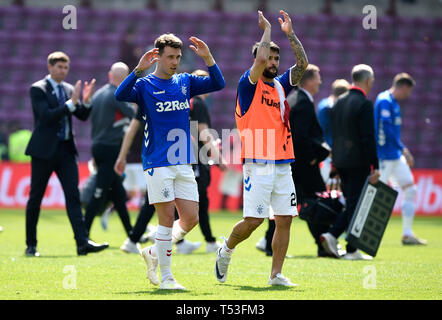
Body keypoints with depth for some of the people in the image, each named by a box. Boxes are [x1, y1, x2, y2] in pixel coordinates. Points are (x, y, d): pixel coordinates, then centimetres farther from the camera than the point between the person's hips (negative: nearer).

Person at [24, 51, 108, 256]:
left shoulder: (69, 89, 12)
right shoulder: (38, 89, -5)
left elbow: (83, 116, 9)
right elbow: (46, 116, -18)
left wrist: (85, 101, -10)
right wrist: (71, 102, -22)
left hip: (66, 149, 5)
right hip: (44, 150, -5)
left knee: (73, 195, -7)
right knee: (35, 198, 4)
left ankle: (82, 242, -15)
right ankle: (31, 245, 14)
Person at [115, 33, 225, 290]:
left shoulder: (185, 82, 13)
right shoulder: (145, 85, -2)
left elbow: (218, 84, 8)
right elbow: (121, 95, -21)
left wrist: (208, 57, -6)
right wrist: (139, 69, -31)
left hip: (184, 162, 5)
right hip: (158, 162, -5)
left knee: (191, 219, 1)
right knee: (168, 217, -7)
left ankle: (154, 253, 22)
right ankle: (166, 277, 1)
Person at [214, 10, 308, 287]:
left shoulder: (281, 85, 16)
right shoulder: (249, 84, -2)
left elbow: (303, 64, 7)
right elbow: (260, 59, -20)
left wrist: (290, 33, 2)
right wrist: (267, 30, -7)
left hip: (282, 165, 6)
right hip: (258, 164, -6)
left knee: (284, 219, 0)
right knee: (253, 219, -8)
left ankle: (276, 275, 4)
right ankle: (227, 250, 19)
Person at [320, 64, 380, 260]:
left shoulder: (339, 102, 10)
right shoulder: (364, 104, -13)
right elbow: (368, 138, -17)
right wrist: (375, 167, -14)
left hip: (340, 161, 7)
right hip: (358, 162, -7)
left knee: (351, 205, 16)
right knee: (356, 206, -1)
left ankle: (331, 235, 2)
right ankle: (352, 251, 1)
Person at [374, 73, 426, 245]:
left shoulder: (393, 102, 16)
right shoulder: (385, 101, -14)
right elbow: (386, 129, -22)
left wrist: (403, 151, 18)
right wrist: (403, 149, -22)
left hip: (396, 155, 10)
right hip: (385, 156, -10)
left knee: (410, 189, 8)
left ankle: (407, 234, 10)